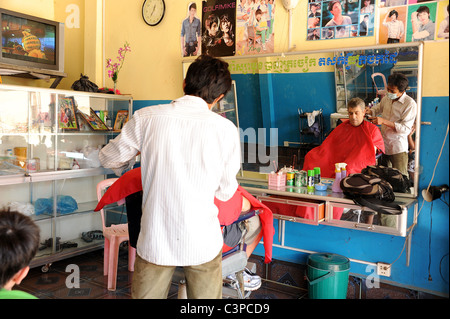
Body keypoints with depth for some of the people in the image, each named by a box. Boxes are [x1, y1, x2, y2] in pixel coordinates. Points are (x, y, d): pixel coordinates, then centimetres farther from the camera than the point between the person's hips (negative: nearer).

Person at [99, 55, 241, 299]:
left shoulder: (146, 118, -6)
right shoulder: (226, 129, -7)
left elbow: (109, 159, 9)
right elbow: (225, 192, 4)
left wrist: (126, 169, 31)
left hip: (155, 240, 1)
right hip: (203, 242, 0)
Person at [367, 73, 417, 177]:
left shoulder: (410, 104, -16)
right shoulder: (386, 98, 3)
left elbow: (406, 129, -21)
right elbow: (377, 108, 24)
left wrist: (384, 121, -27)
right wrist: (369, 111, -1)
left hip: (398, 148, -6)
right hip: (383, 144, 6)